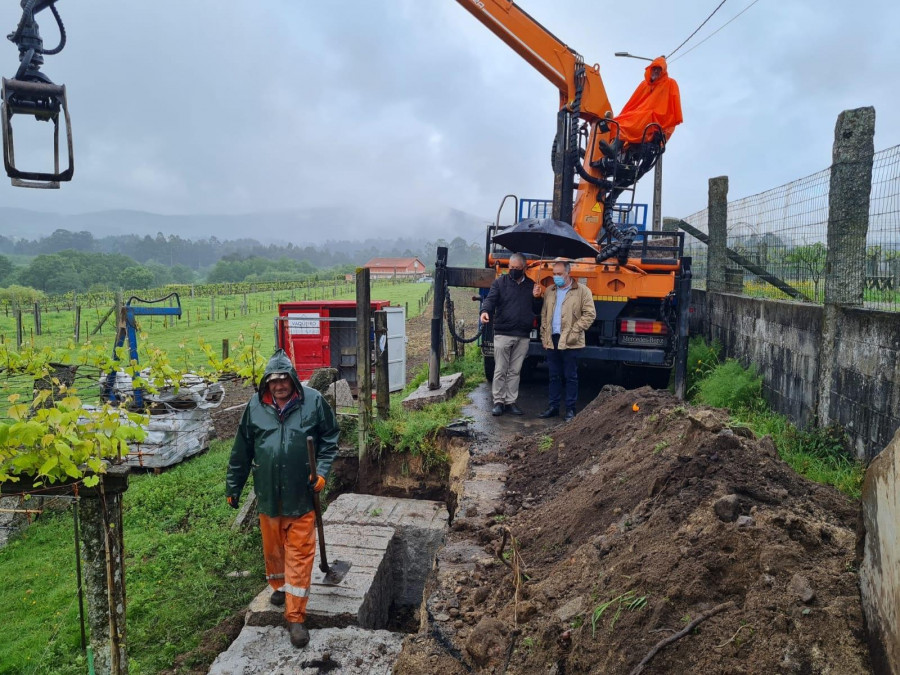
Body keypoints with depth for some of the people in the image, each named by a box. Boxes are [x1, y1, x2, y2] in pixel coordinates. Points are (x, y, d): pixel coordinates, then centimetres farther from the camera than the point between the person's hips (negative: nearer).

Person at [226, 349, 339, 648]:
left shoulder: (313, 401, -7)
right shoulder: (255, 406, 0)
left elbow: (330, 438, 2)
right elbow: (241, 452, 8)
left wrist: (322, 471, -8)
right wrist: (233, 487, 12)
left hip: (302, 495, -3)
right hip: (268, 494, 3)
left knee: (299, 554, -1)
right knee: (272, 547, 20)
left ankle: (295, 617, 9)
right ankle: (279, 586, 48)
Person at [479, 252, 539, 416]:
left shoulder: (531, 285, 14)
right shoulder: (500, 282, 4)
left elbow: (537, 309, 18)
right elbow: (490, 299, -9)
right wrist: (485, 311, -30)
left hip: (523, 337, 3)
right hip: (503, 334, -3)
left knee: (515, 371, 8)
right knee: (500, 371, 0)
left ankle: (511, 402, 16)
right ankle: (498, 402, 9)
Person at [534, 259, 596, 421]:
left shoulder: (582, 291, -3)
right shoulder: (549, 291, 13)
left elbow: (590, 314, -8)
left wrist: (575, 332, -14)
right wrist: (544, 336, 9)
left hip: (569, 342, -5)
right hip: (552, 340, 5)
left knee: (571, 377, 3)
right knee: (554, 376, 12)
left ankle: (570, 409, 11)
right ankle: (553, 407, 20)